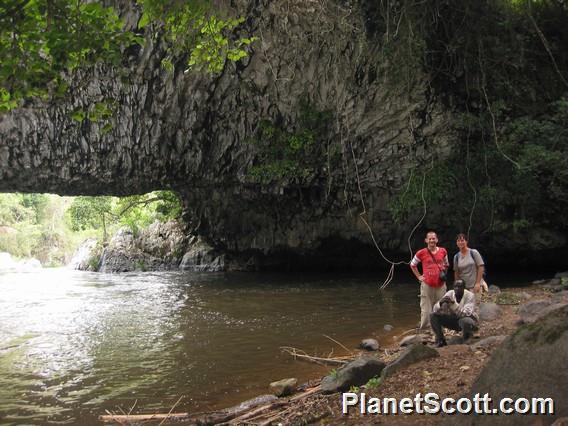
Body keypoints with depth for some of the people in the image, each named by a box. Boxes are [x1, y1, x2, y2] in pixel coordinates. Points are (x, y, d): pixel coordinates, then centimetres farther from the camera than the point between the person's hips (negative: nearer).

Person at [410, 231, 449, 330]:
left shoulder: (443, 251, 5)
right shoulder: (421, 253, -3)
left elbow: (446, 265, 23)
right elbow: (412, 265, 11)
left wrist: (444, 273, 7)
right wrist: (419, 277, 5)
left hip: (440, 285, 3)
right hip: (427, 285, -3)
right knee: (426, 309, -2)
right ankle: (424, 329, 7)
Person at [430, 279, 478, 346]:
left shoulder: (470, 296, -21)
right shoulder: (450, 294, -11)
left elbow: (466, 313, -37)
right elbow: (435, 310, -15)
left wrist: (453, 304, -46)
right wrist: (440, 303, -38)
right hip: (453, 319, 4)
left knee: (466, 321, -40)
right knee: (433, 315, -14)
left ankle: (466, 342, -7)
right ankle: (440, 340, 0)